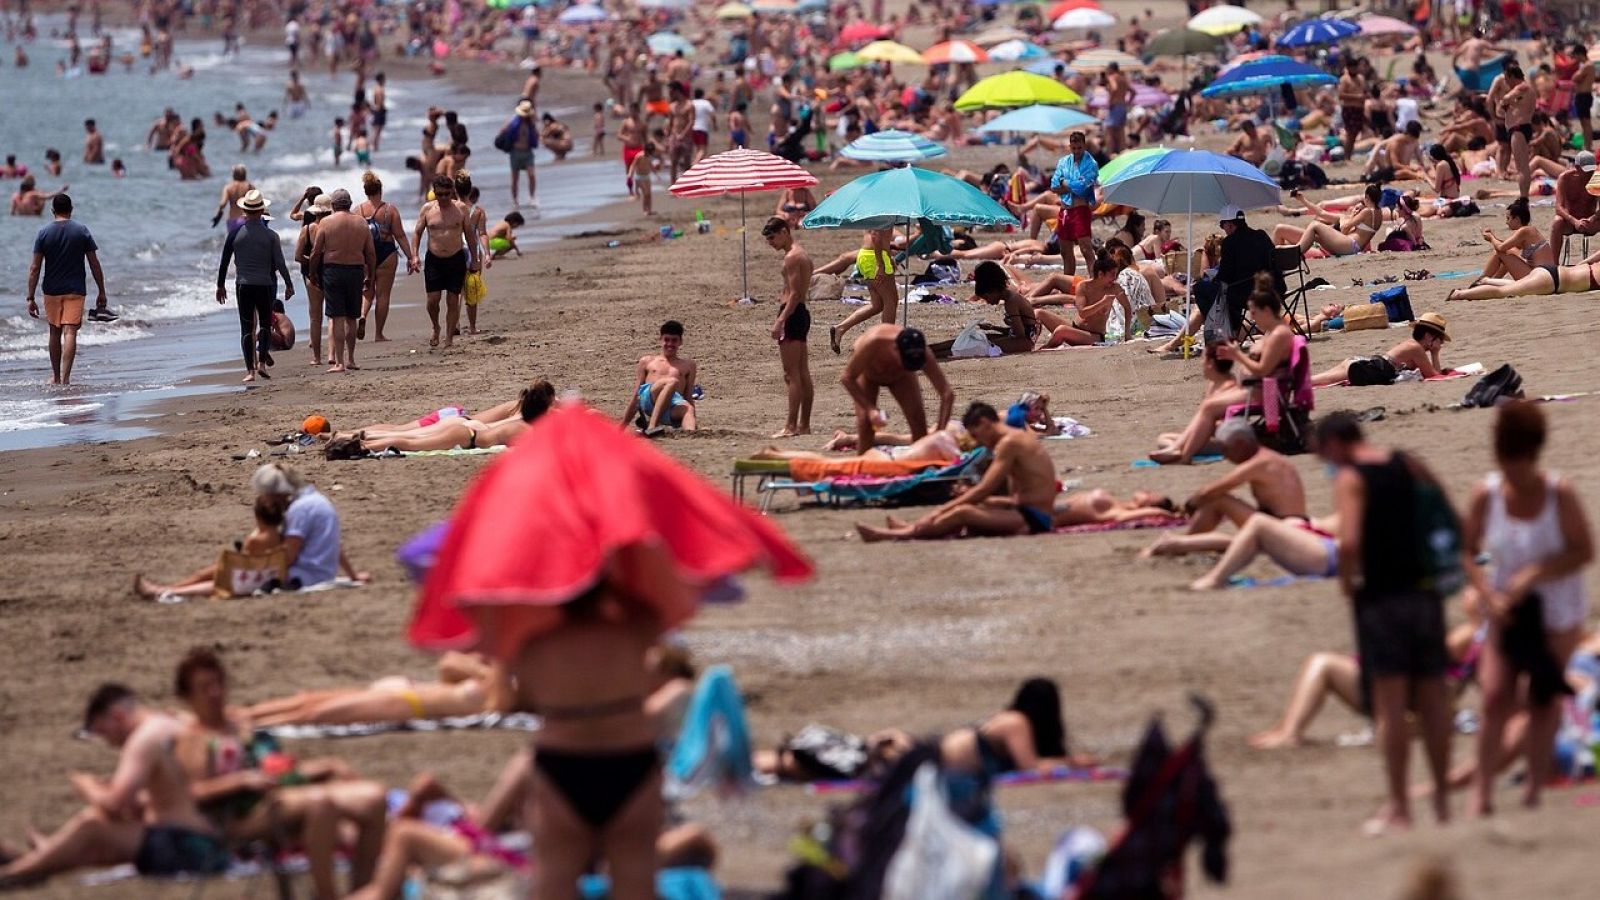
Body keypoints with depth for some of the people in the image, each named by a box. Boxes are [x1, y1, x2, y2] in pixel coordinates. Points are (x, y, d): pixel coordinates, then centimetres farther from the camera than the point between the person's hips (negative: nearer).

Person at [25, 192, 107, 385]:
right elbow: (94, 265, -1)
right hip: (75, 290, -1)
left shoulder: (44, 234, -2)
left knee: (55, 333, 15)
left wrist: (31, 298, -1)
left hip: (52, 290, 1)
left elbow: (35, 269, -4)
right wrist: (101, 292, 7)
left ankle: (55, 376, 26)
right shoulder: (82, 232, -2)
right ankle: (65, 377, -18)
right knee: (70, 332, -6)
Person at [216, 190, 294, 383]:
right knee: (266, 324, 13)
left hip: (243, 285, 1)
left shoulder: (235, 233, -2)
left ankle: (250, 370, 0)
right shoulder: (270, 235, -6)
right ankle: (262, 362, -2)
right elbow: (280, 263, -6)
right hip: (265, 285, -1)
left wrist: (220, 285, 12)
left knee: (247, 328, 5)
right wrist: (289, 285, 5)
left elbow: (224, 262, 3)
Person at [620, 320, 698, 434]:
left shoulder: (688, 365, 28)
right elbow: (635, 395, 22)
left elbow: (688, 397, 23)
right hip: (647, 399, -1)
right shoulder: (647, 361, 26)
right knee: (672, 382, -35)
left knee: (687, 408, -37)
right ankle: (651, 426, -49)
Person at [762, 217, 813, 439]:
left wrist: (780, 321, -22)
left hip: (792, 314, -11)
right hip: (802, 313, 11)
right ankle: (804, 424, 14)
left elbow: (795, 294, -20)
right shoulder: (801, 254, 17)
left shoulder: (792, 257, -14)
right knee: (803, 374, 11)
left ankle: (791, 426, -12)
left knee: (792, 374, -10)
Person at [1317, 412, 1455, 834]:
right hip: (1424, 590, 6)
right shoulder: (1409, 466, 9)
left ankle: (1399, 807, -1)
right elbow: (1452, 519, 11)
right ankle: (1442, 797, 18)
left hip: (1381, 596, -6)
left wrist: (1347, 582, -5)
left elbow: (1349, 542, -22)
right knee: (1432, 697, 13)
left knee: (1390, 704, -2)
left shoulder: (1349, 478, -9)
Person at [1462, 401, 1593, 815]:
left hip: (1557, 614, -1)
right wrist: (1491, 596, -15)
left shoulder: (1559, 494, -15)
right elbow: (1466, 552, -1)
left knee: (1544, 700, 2)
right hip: (1507, 611, 1)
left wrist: (1534, 575, -23)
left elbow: (1584, 552, -13)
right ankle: (1483, 792, -9)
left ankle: (1535, 785, 16)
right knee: (1495, 697, -10)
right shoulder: (1486, 496, -9)